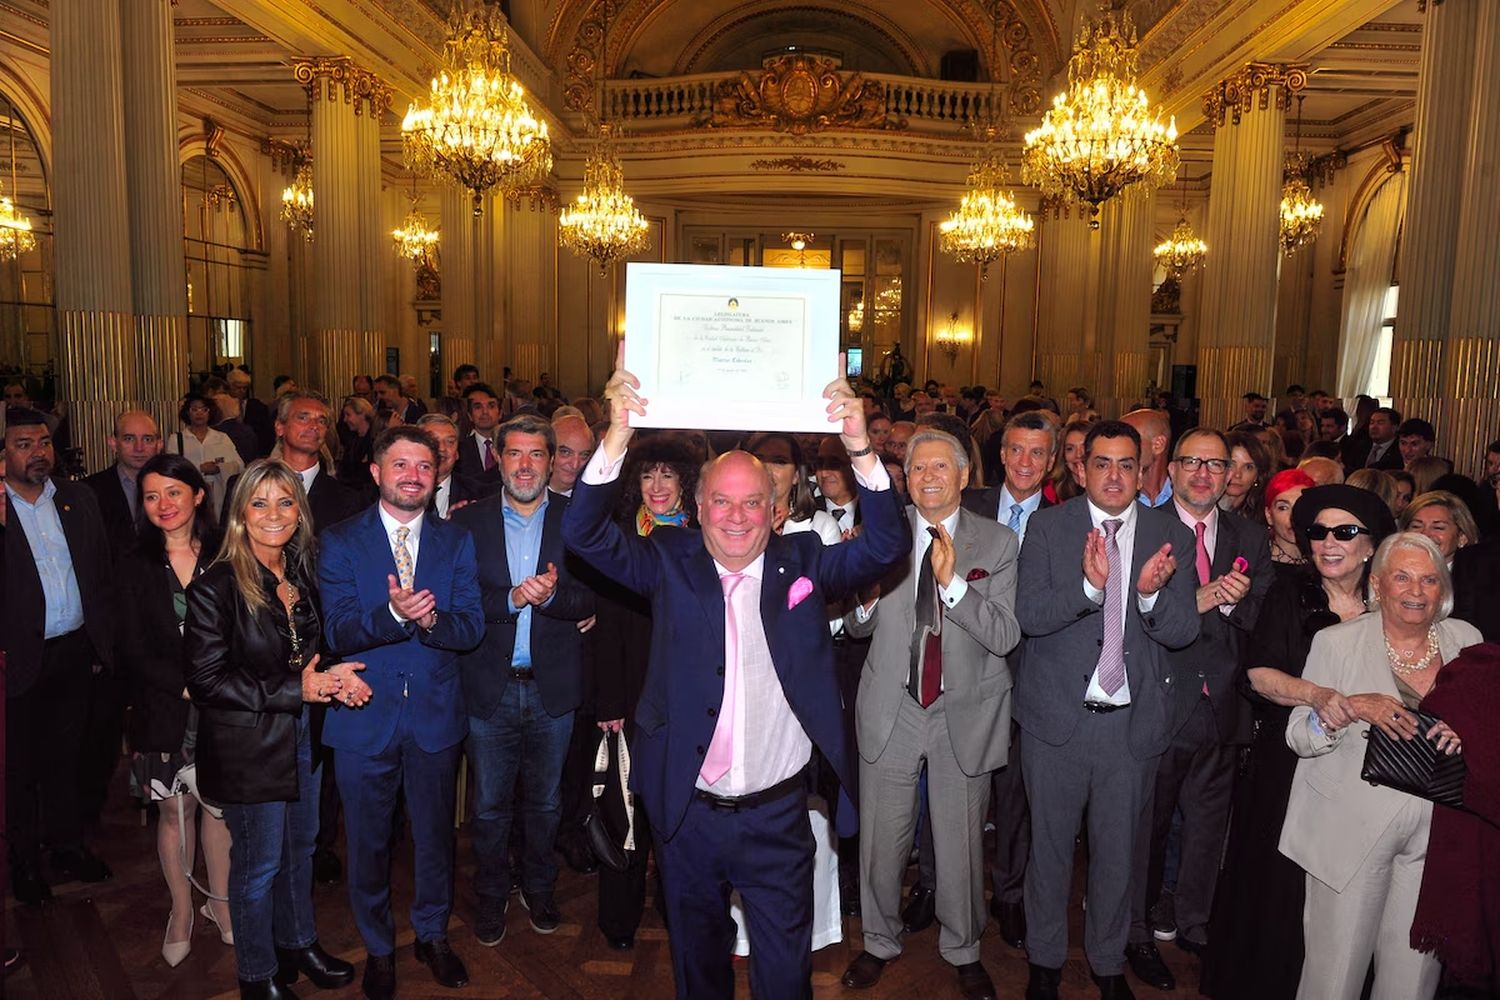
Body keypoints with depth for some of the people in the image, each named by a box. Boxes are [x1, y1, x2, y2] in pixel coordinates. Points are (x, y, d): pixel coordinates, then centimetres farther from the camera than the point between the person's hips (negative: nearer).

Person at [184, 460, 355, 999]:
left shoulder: (303, 575, 3)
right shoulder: (215, 587, -17)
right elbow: (206, 680, -19)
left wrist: (333, 678, -6)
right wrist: (293, 689, -22)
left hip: (303, 736, 6)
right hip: (248, 747, -6)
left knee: (299, 848, 21)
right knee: (258, 863, 9)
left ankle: (298, 943, 42)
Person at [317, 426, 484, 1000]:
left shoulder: (456, 542, 1)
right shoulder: (340, 542, -5)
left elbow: (472, 629, -7)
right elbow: (337, 633, -14)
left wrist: (431, 619, -28)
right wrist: (392, 615, -33)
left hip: (435, 715, 2)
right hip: (365, 714, -1)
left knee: (435, 834, 16)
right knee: (368, 841, 14)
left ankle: (432, 934, 40)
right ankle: (378, 947, 36)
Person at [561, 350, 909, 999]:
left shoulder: (802, 561, -3)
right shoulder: (670, 563, -4)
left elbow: (886, 547, -13)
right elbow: (584, 534, -12)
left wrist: (861, 450, -28)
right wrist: (616, 440, -27)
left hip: (777, 816, -1)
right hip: (687, 813, 1)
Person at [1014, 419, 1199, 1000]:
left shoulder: (1171, 535, -1)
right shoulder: (1048, 526, -5)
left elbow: (1183, 632, -5)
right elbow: (1028, 614, -14)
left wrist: (1151, 594, -26)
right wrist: (1088, 585, -31)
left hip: (1132, 721, 1)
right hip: (1056, 715, -1)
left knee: (1118, 848, 17)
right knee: (1050, 843, 15)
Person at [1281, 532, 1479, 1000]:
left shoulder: (1465, 640, 6)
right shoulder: (1336, 642, -3)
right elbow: (1298, 736, -4)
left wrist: (1468, 731, -9)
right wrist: (1350, 708, -22)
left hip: (1436, 834, 3)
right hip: (1351, 833, -3)